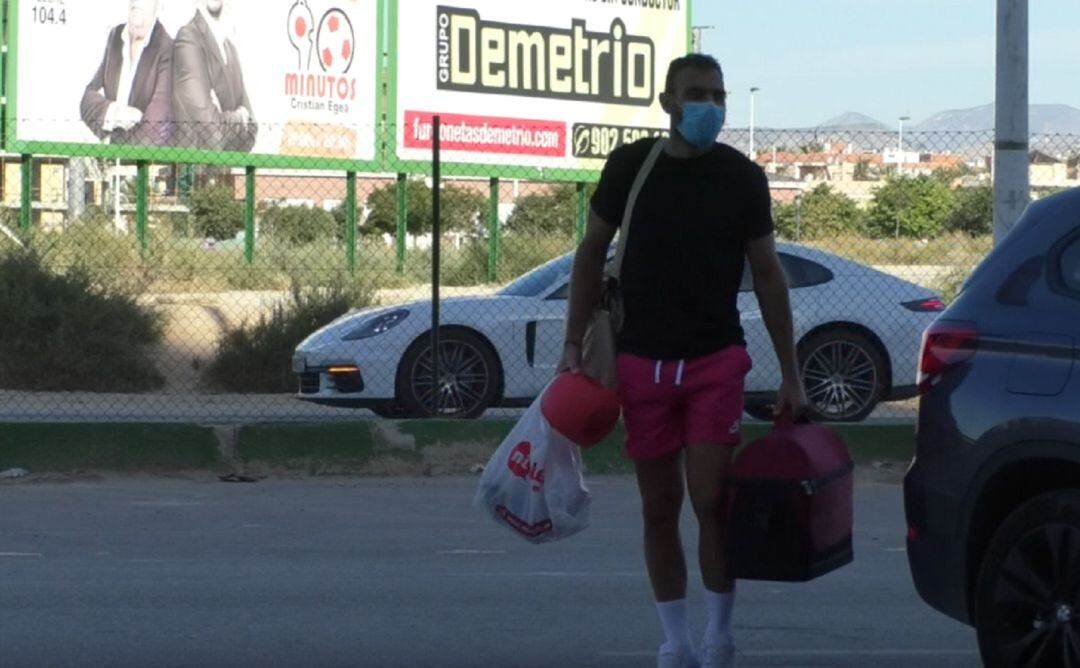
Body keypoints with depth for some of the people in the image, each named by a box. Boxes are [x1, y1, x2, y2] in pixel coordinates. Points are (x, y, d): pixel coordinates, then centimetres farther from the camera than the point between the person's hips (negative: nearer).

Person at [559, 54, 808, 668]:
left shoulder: (742, 178, 0)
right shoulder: (631, 167, 0)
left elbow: (768, 273, 5)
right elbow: (593, 252, 9)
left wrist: (791, 374, 2)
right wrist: (574, 344, 2)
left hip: (716, 360, -1)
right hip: (642, 360, 1)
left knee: (711, 500, -9)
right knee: (660, 506, 5)